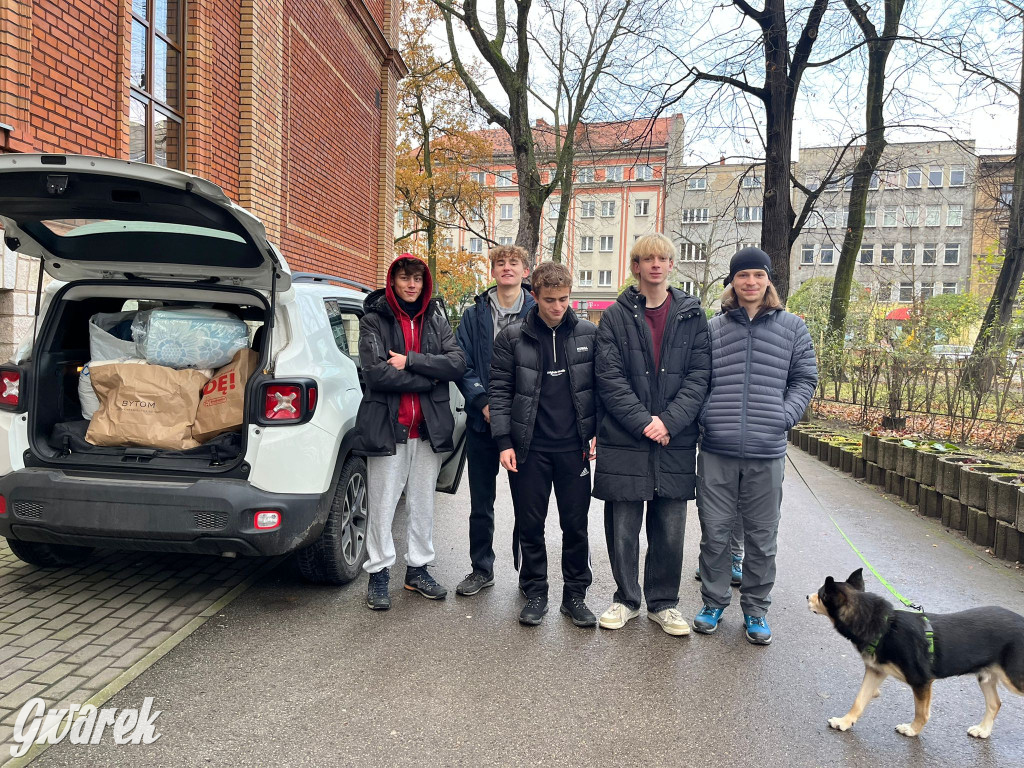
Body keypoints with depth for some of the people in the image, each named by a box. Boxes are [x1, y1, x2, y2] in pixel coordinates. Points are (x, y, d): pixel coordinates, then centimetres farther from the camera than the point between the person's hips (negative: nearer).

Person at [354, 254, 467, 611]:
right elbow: (375, 372, -16)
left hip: (429, 427, 4)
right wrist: (429, 378, -13)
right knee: (382, 505, 3)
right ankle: (378, 573, 18)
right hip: (387, 426, -3)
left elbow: (457, 362, -6)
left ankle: (418, 568, 27)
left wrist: (409, 361, -16)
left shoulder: (436, 319, 8)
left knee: (423, 503, 13)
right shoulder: (374, 320, -2)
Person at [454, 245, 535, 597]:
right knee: (481, 503, 12)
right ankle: (481, 569, 28)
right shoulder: (474, 314, 7)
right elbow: (462, 365, 3)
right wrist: (483, 402, -12)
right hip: (482, 422, 2)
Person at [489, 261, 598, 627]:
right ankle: (535, 593, 25)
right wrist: (504, 441, -6)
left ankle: (575, 594, 24)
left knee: (576, 525, 8)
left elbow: (600, 387, 7)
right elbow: (500, 390, 0)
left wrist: (597, 433, 0)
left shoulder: (589, 334, 3)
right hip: (529, 447, 0)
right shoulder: (512, 338, 0)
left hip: (573, 446, 1)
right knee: (530, 525, 9)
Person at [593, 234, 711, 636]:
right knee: (623, 528, 8)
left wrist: (669, 421, -12)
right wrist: (642, 422, -14)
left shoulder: (692, 315, 7)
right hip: (624, 440, -1)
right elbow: (610, 377, -4)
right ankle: (626, 599, 27)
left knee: (670, 530, 9)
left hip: (675, 439, 1)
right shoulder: (616, 316, 3)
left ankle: (663, 602, 27)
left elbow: (699, 375, 0)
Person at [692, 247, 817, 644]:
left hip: (767, 452, 0)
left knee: (762, 537, 10)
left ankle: (756, 608, 27)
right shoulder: (712, 327, 6)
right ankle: (714, 602, 26)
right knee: (714, 533, 8)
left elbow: (805, 379, 9)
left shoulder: (792, 327, 7)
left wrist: (785, 415, -5)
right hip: (716, 451, 0)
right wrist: (705, 415, -5)